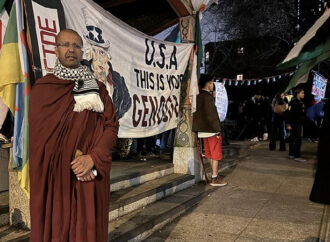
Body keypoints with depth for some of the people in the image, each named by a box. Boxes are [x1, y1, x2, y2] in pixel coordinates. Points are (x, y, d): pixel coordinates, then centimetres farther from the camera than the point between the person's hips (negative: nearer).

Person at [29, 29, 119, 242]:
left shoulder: (98, 88, 8)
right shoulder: (43, 88, 2)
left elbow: (112, 125, 1)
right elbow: (40, 133, -5)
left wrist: (93, 157, -15)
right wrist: (73, 165, -13)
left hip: (91, 173, 2)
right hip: (55, 174, -1)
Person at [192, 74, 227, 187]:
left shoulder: (198, 97, 11)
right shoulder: (208, 97, -17)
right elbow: (212, 116, -20)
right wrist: (217, 130, -15)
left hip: (203, 130, 9)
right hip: (211, 130, -9)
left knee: (210, 154, 16)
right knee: (215, 155, 0)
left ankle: (215, 175, 27)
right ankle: (214, 179, 6)